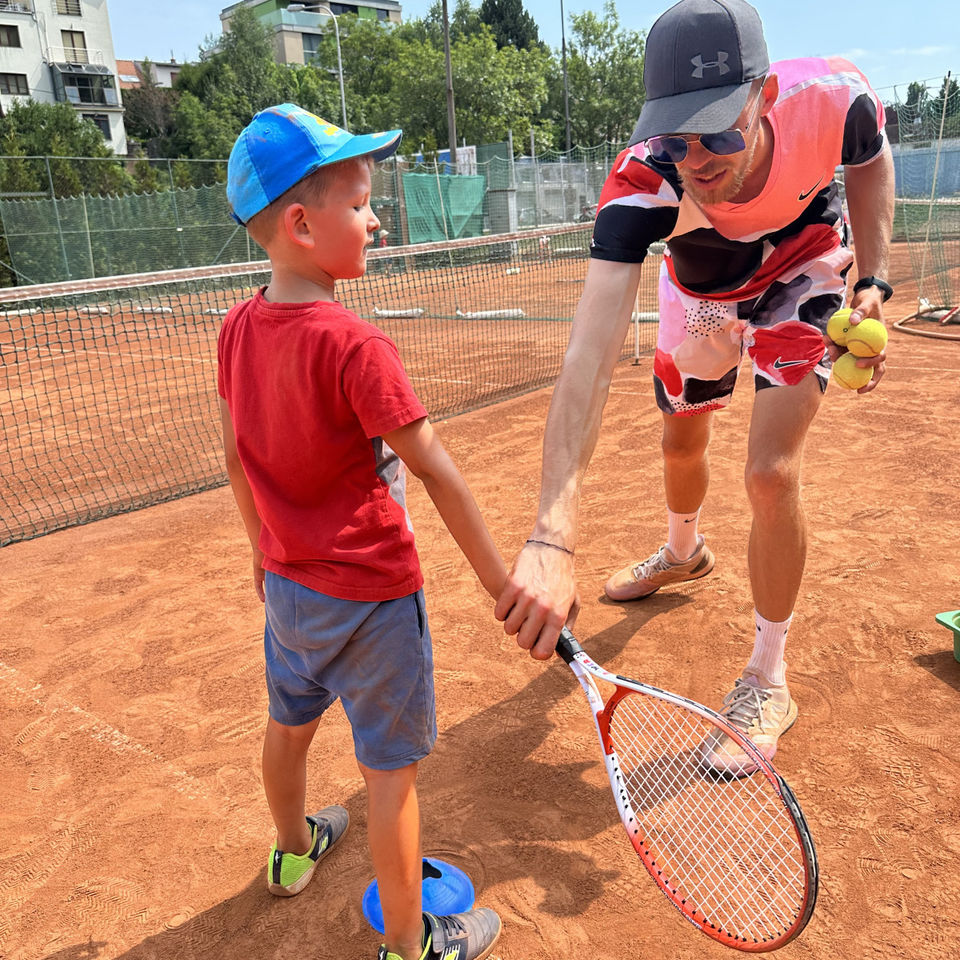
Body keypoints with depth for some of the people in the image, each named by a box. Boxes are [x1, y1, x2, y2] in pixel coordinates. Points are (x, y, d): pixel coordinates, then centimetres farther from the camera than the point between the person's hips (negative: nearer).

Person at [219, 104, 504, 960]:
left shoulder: (238, 328, -2)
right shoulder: (355, 345, -25)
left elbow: (236, 456, 7)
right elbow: (435, 470, -22)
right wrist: (499, 578, -15)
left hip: (287, 583, 8)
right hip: (370, 597, -7)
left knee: (290, 723, 28)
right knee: (392, 767, 8)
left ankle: (294, 850, 55)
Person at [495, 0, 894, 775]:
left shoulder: (832, 97, -35)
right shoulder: (641, 185, -39)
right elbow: (590, 353, -52)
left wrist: (873, 280, -18)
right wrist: (553, 537, -63)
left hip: (803, 275, -1)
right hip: (702, 292, 1)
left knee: (772, 470, -15)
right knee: (682, 444, 17)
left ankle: (768, 682, 5)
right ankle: (684, 553, 55)